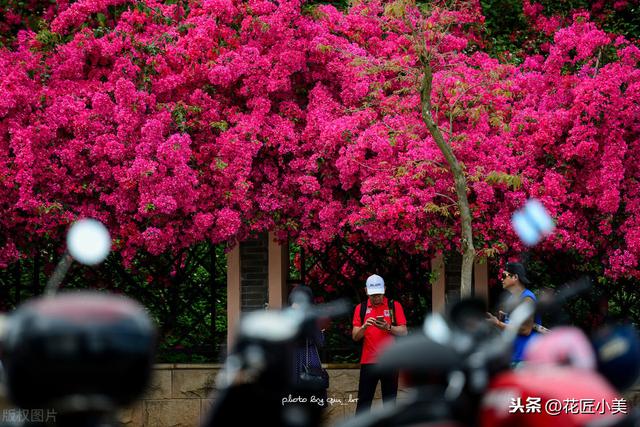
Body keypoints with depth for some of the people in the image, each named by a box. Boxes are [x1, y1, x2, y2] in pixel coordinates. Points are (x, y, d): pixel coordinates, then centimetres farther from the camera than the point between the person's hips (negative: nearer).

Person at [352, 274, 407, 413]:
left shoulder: (394, 306, 4)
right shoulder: (361, 308, 7)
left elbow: (403, 332, -1)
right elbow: (355, 336, 4)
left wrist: (388, 327, -19)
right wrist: (364, 326, -17)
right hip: (368, 361, 1)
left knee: (389, 401, 4)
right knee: (363, 402, -1)